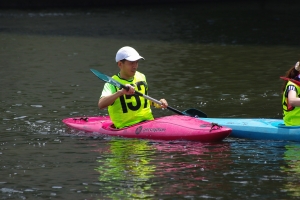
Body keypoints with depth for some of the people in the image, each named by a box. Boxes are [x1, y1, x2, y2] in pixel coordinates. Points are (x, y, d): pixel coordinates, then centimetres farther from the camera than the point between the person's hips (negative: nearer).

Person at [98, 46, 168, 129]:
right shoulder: (112, 83, -7)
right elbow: (101, 105, -25)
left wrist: (157, 104, 11)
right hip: (126, 127, -6)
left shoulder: (141, 77, 13)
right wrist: (121, 92, -35)